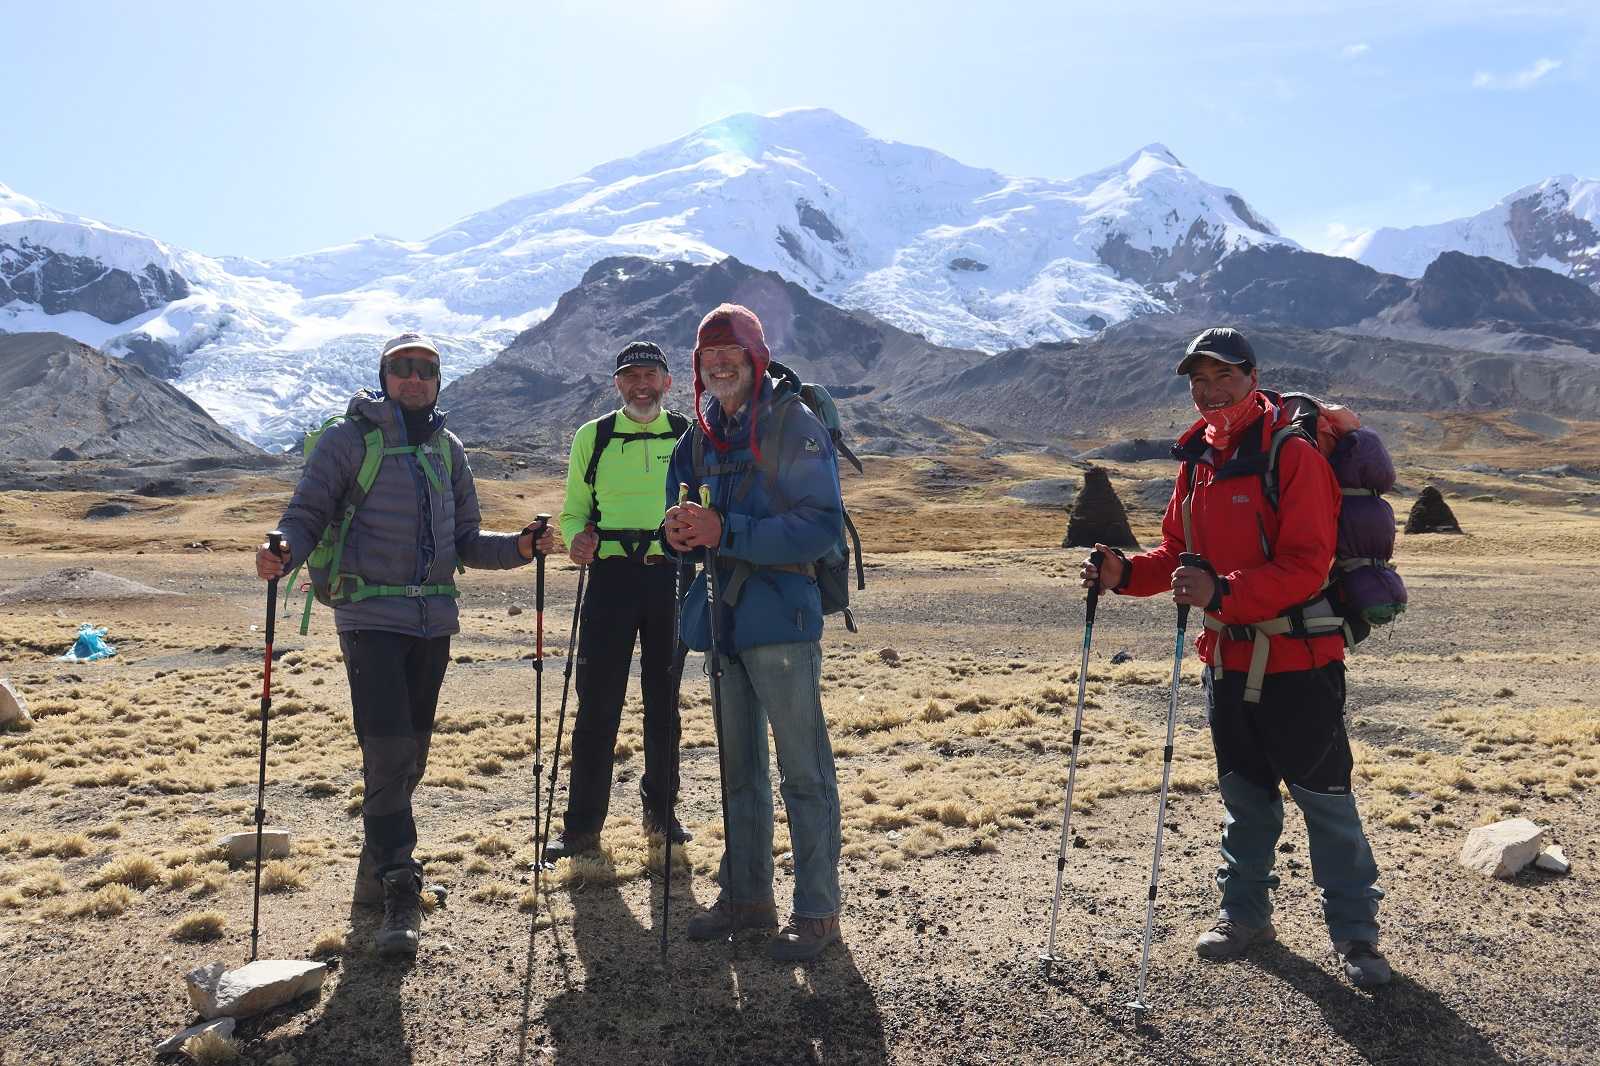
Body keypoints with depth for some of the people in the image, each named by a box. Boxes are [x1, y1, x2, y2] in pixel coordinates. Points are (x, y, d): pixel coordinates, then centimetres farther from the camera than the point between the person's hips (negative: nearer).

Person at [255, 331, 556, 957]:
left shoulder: (447, 448, 12)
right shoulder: (349, 440, -2)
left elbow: (465, 542, 14)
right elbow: (306, 517, -5)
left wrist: (519, 548, -3)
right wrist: (283, 554, -27)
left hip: (433, 621, 5)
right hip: (371, 617, -5)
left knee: (411, 753, 12)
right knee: (388, 753, -13)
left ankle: (377, 869, 30)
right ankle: (398, 895, -5)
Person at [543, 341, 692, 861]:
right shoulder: (592, 437, 8)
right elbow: (573, 511, 12)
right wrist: (576, 538, -10)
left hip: (672, 577, 1)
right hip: (611, 576, 0)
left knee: (663, 697, 10)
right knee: (597, 701, -2)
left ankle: (660, 808, 25)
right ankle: (582, 822, 9)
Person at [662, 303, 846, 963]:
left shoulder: (794, 426, -8)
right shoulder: (700, 436, 12)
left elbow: (821, 526, -17)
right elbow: (684, 520, 17)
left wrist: (725, 533, -23)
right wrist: (678, 532, -8)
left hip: (780, 617, -7)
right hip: (722, 617, 7)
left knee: (803, 772, -1)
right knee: (738, 770, 16)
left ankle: (817, 912, 11)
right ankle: (746, 897, 30)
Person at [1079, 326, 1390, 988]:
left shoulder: (1293, 453, -14)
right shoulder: (1197, 459, 9)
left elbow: (1306, 566, -21)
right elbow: (1178, 553, 15)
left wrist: (1222, 591, -33)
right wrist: (1126, 573, -3)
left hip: (1297, 660, -6)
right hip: (1228, 657, 7)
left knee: (1323, 796, 3)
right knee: (1244, 792, 18)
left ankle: (1355, 933, 19)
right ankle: (1245, 912, 33)